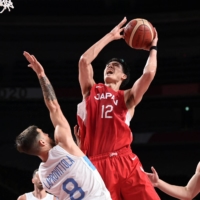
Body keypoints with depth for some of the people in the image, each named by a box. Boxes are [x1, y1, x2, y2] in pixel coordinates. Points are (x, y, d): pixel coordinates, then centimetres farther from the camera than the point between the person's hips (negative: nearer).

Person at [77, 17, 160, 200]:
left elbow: (149, 74, 0)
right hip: (96, 164, 0)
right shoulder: (91, 91, 19)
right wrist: (110, 36, 12)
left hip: (124, 162, 0)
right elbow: (84, 60, 5)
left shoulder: (127, 97, 16)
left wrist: (153, 47, 14)